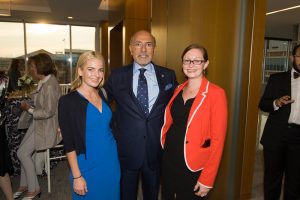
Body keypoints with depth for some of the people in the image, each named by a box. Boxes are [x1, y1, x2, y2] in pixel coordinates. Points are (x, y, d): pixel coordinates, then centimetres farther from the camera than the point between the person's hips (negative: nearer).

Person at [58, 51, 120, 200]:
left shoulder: (102, 96, 3)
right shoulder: (68, 101, -14)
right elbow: (69, 143, -12)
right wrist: (77, 176, -12)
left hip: (112, 162, 5)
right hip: (88, 166, -5)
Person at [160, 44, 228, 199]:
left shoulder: (216, 93, -15)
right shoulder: (178, 89, 4)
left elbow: (217, 139, -15)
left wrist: (207, 178, -15)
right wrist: (165, 143, 2)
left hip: (192, 166, -5)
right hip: (169, 158, 6)